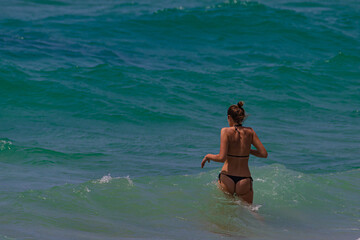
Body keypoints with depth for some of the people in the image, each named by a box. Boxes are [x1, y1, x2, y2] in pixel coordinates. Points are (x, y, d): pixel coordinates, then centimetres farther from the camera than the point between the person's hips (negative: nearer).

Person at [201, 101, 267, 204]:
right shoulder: (250, 132, 3)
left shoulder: (226, 131, -7)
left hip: (227, 180, -3)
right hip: (244, 181, 3)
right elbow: (264, 154, 1)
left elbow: (222, 158, -15)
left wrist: (208, 156, 4)